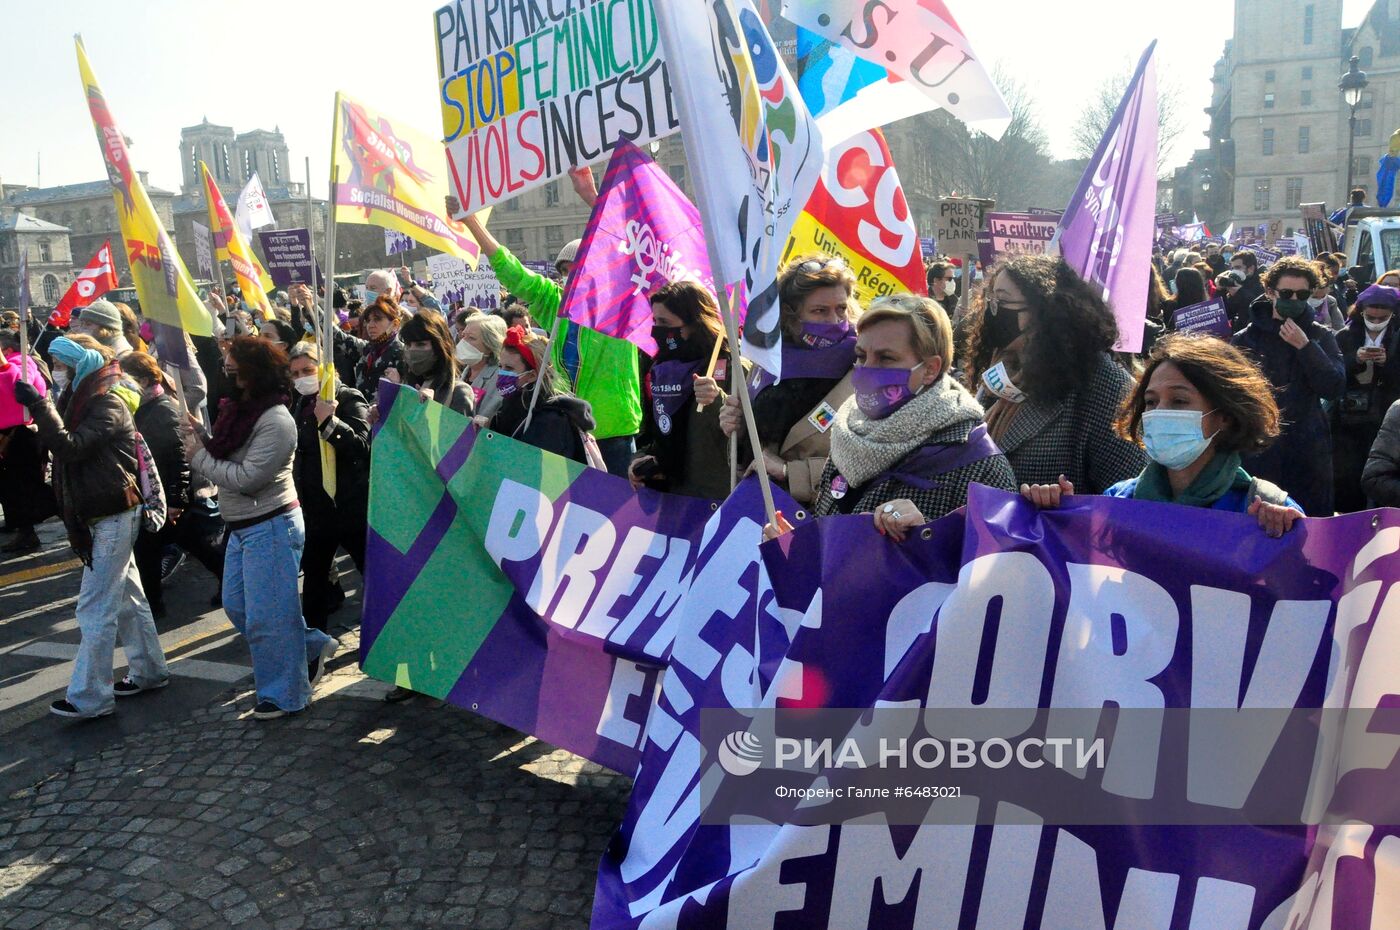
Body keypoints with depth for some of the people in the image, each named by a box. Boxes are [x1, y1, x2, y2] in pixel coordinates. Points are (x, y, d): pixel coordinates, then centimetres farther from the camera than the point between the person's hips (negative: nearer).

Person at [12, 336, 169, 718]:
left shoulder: (107, 404, -16)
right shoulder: (82, 399, 13)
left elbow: (70, 446, -26)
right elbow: (63, 444, 17)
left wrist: (38, 404, -27)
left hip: (113, 516, -10)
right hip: (103, 514, 10)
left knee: (95, 607, -7)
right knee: (127, 597, 16)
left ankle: (90, 698, -2)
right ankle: (150, 671, 26)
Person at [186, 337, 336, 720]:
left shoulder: (276, 422, -21)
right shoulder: (239, 409, 5)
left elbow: (246, 478, -24)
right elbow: (224, 457, 9)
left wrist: (199, 456, -14)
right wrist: (200, 442, -7)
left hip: (271, 526, -10)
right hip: (242, 526, 10)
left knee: (266, 615, -1)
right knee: (237, 606, 19)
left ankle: (284, 695, 15)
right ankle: (312, 646, 30)